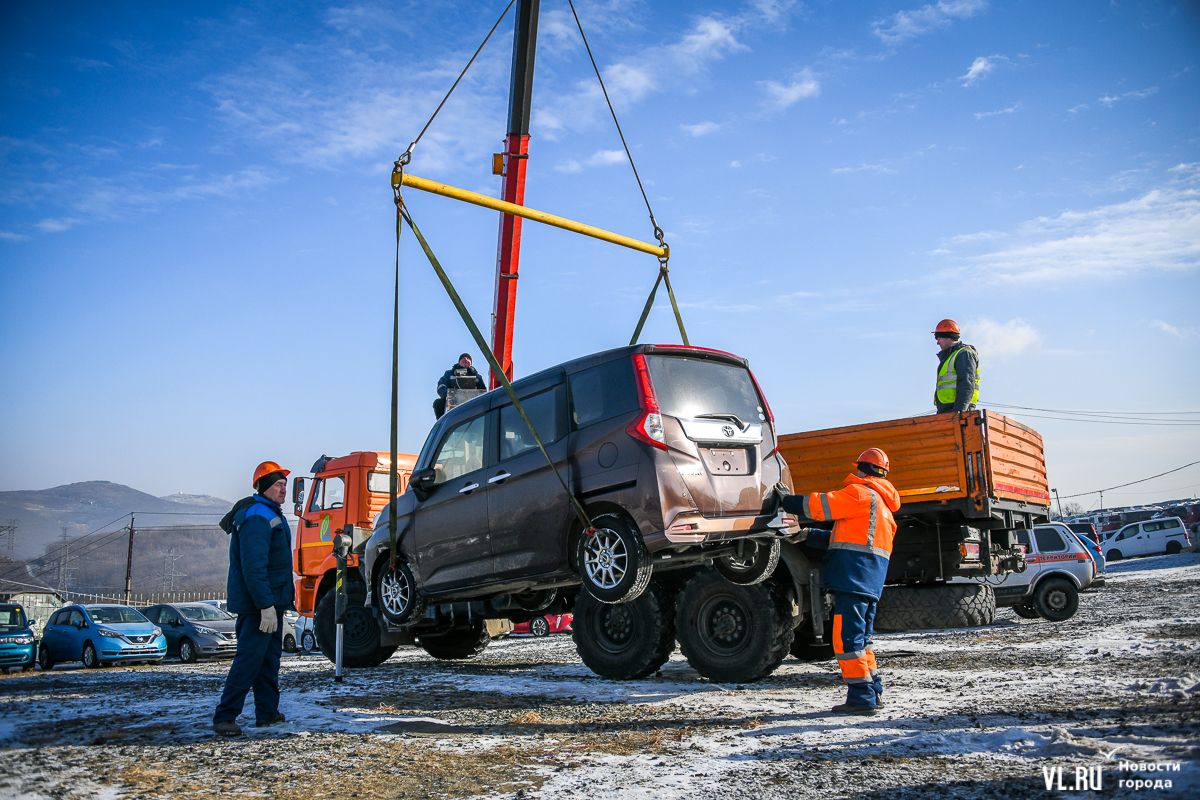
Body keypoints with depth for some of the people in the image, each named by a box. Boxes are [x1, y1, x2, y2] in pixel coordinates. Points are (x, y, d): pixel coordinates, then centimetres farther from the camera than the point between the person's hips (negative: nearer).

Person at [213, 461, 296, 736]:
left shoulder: (270, 514, 16)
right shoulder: (257, 517, -18)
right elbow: (253, 567, -25)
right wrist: (265, 605, -27)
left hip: (271, 602, 11)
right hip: (258, 603, -11)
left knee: (269, 657, 15)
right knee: (249, 659, -8)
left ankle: (267, 712, 23)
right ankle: (224, 716, -1)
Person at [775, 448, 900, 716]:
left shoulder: (861, 492, -5)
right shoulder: (882, 502, 26)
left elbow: (821, 505, -9)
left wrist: (788, 500, 3)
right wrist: (824, 539, 24)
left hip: (854, 573, -10)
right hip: (872, 579, 10)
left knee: (847, 636, -8)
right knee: (860, 635, 18)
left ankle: (862, 696, -8)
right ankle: (874, 691, 22)